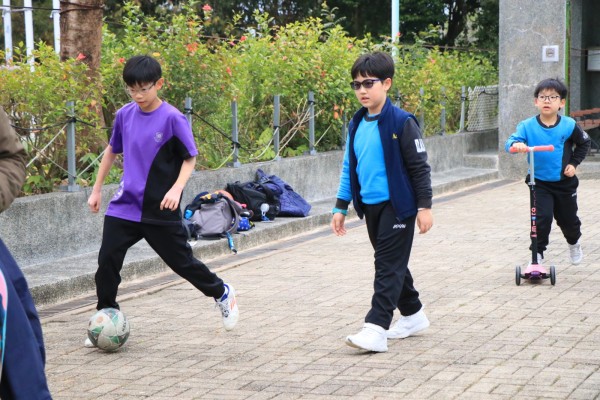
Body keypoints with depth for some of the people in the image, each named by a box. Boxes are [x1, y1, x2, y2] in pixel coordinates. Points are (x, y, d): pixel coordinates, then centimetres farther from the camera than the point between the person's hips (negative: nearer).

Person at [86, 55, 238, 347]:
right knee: (107, 262, -6)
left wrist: (176, 188, -22)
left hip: (160, 210, -4)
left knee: (182, 261, 7)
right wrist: (97, 189, 18)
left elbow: (190, 158, -7)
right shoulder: (125, 115, 1)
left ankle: (222, 293, 33)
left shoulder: (172, 119, -14)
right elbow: (112, 151, 16)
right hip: (124, 205, 4)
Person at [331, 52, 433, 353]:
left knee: (389, 265, -9)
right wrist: (340, 207, 14)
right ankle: (413, 315, 32)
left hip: (397, 205, -7)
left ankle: (377, 328, -15)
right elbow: (349, 168, 16)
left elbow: (419, 167, -9)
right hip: (370, 206, 7)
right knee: (390, 262, 16)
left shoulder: (401, 122, -11)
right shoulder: (356, 125, 9)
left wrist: (425, 206, -11)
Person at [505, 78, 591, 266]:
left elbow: (584, 143, 7)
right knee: (542, 217, -16)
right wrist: (516, 144, -46)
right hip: (540, 183, -1)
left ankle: (574, 243, 46)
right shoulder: (527, 126, -12)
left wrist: (574, 163, -3)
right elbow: (511, 141, -24)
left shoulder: (568, 125, -9)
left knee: (568, 219, 15)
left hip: (564, 182, 1)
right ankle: (538, 252, -1)